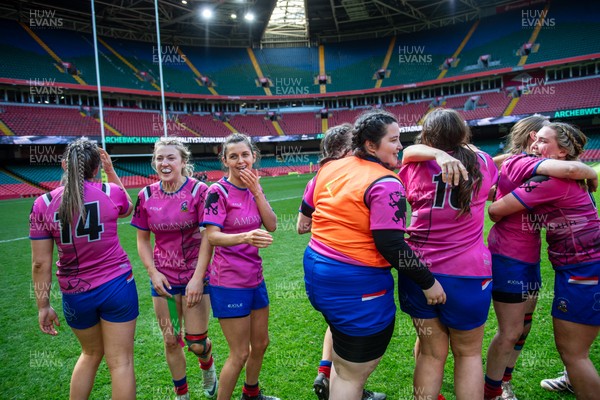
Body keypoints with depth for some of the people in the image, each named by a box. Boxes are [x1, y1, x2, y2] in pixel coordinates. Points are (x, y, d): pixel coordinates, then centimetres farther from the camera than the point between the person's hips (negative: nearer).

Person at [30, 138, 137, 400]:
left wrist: (43, 305, 7)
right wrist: (112, 173, 22)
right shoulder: (111, 192, -7)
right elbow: (127, 208, 19)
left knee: (91, 353, 27)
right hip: (117, 286, -2)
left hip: (75, 295, 2)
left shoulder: (43, 204, -5)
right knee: (121, 362, 8)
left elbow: (40, 263, -3)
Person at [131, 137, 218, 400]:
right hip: (163, 279, 3)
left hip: (195, 276, -3)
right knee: (171, 341, 11)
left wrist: (198, 278, -17)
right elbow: (143, 240, 8)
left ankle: (207, 366, 37)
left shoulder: (198, 191, -12)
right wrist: (153, 272, -4)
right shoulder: (147, 196, -1)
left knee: (196, 343, 0)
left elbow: (208, 237, -13)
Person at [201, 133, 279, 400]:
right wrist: (245, 237, -40)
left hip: (255, 277, 7)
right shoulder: (219, 191, -14)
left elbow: (272, 225, -4)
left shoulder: (253, 187, 5)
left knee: (261, 343, 20)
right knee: (240, 353, 1)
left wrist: (257, 191, -13)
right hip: (229, 282, -7)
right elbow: (212, 237, -23)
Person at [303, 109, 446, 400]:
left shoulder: (329, 168, 5)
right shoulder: (385, 183, -17)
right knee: (352, 375, 10)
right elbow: (392, 246, -20)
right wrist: (428, 282, -10)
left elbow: (307, 210, 18)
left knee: (344, 360, 30)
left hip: (315, 269, 8)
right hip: (356, 284, -8)